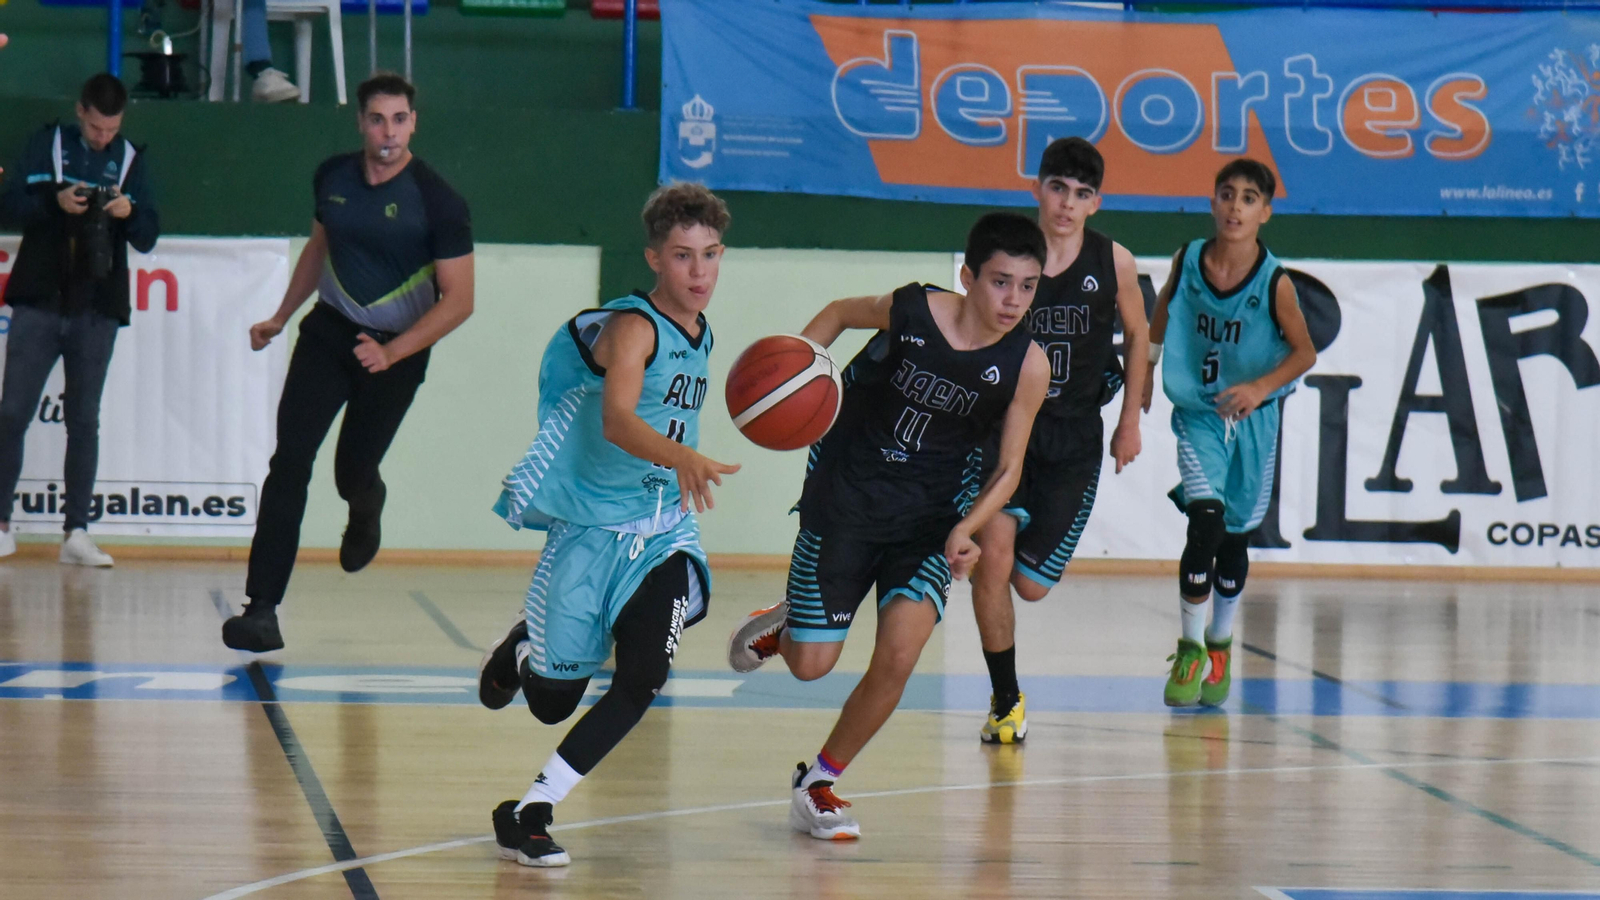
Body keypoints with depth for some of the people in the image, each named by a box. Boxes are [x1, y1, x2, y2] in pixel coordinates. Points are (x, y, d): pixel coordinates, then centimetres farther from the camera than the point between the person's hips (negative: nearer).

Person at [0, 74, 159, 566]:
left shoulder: (132, 159, 7)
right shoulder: (47, 144, 3)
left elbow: (147, 239, 6)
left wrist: (130, 212, -15)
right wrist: (55, 201, -20)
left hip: (97, 311, 1)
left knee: (84, 420, 4)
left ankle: (77, 534, 6)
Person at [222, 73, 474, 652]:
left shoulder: (438, 202, -16)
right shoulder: (333, 177, -2)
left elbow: (459, 299, -16)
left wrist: (392, 352, -26)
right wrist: (280, 318, 19)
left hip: (397, 349, -3)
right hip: (330, 330, 3)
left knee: (353, 473, 6)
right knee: (290, 459, -12)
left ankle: (365, 511, 49)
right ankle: (262, 609, -14)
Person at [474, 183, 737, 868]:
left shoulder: (699, 335, 6)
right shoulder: (633, 327, -19)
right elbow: (616, 420, -38)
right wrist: (684, 457, -53)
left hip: (663, 528, 5)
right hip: (591, 527, -5)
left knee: (644, 675, -16)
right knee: (552, 701, 5)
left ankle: (529, 812, -5)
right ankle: (520, 646, 43)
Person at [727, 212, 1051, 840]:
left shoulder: (1027, 365, -13)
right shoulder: (913, 310, -16)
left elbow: (1009, 468, -3)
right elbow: (840, 313, 7)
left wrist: (964, 530, -20)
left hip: (931, 519, 1)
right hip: (845, 500, -1)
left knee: (898, 656, -16)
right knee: (811, 665, 0)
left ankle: (818, 783, 6)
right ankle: (781, 626, 39)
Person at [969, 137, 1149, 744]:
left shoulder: (1113, 262, -4)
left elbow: (1138, 335, 13)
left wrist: (1130, 420, 13)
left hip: (1074, 438, 1)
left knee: (1031, 585, 0)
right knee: (992, 557, -19)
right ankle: (1005, 701, -2)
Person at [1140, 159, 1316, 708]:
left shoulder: (1274, 282, -17)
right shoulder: (1187, 261, -10)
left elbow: (1304, 353, -7)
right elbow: (1163, 310, 12)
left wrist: (1260, 387, -21)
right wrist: (1146, 368, 16)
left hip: (1252, 419, 0)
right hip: (1198, 413, 0)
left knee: (1234, 537, 11)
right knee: (1205, 520, -18)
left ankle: (1220, 646, 34)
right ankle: (1190, 650, -5)